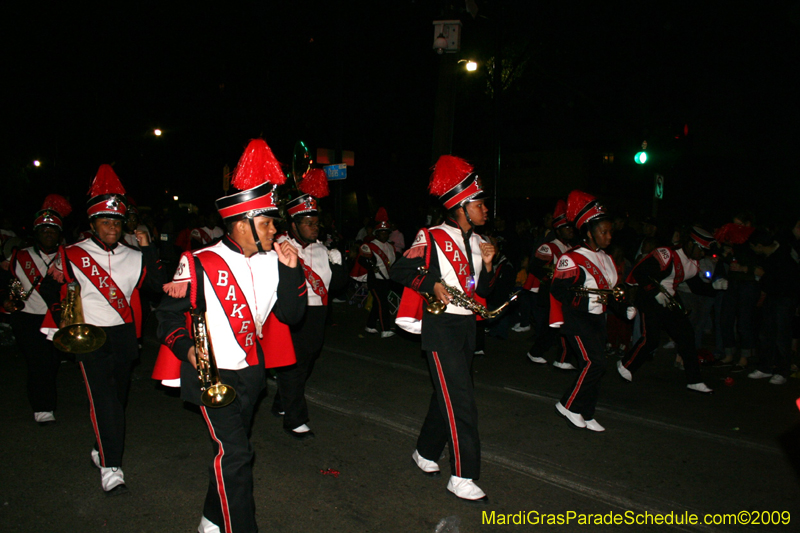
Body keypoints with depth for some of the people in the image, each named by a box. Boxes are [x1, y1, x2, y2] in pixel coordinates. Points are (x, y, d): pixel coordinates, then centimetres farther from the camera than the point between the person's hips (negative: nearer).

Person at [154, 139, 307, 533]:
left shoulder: (271, 262, 1)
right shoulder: (201, 264, -14)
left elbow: (290, 315, 1)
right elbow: (169, 313, -8)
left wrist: (291, 271, -11)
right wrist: (187, 349, -25)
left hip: (251, 371, 6)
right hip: (213, 374, -6)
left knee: (232, 449, 21)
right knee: (234, 453, -13)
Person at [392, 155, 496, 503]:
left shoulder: (477, 242, 11)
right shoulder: (433, 239, -11)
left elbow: (483, 292, 14)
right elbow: (399, 271, -12)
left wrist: (486, 264, -2)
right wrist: (432, 285, -21)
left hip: (467, 325, 8)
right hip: (441, 326, -8)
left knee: (447, 395, 16)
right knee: (460, 401, -9)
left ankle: (426, 454, 34)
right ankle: (462, 477, 0)